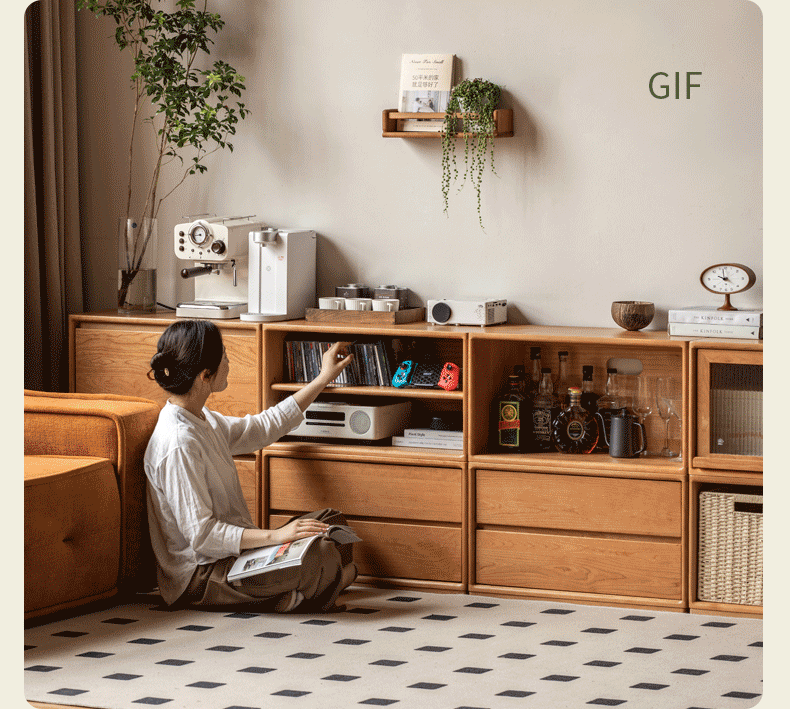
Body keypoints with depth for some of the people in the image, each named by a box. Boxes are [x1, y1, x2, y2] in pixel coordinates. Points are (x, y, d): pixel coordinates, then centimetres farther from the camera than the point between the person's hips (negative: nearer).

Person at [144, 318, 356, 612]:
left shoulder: (202, 420, 8)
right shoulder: (178, 444, -24)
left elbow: (262, 428, 25)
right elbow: (201, 534, -26)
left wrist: (323, 379, 28)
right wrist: (274, 536, -30)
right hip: (196, 577, -11)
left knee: (331, 521, 11)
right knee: (323, 556, -25)